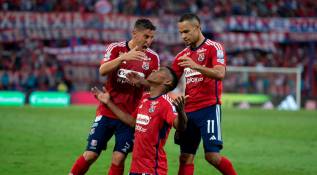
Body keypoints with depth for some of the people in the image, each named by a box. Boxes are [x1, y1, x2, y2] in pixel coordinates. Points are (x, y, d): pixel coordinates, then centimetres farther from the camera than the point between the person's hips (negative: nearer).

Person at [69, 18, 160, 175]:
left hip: (130, 116, 1)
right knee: (90, 155, -1)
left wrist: (139, 81, -13)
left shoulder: (153, 57, 1)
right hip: (107, 113, -1)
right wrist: (123, 57, -33)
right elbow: (102, 71, -21)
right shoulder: (116, 48, -4)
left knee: (118, 159, -7)